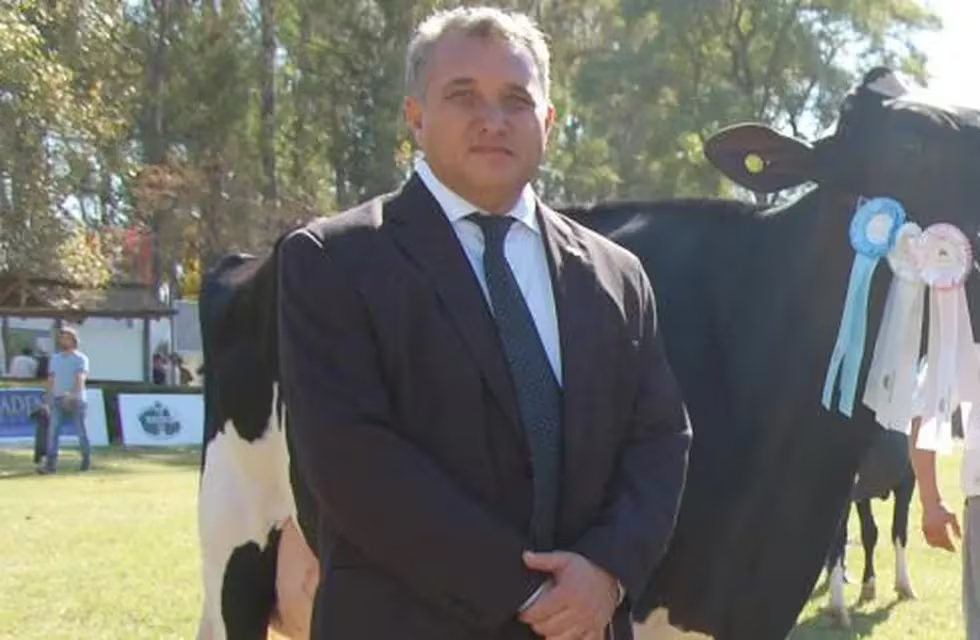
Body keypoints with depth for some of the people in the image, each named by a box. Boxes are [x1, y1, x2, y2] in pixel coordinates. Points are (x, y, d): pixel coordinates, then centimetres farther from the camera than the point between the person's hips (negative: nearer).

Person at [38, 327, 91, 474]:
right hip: (57, 400, 4)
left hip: (75, 400, -4)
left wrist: (72, 394, -33)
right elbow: (51, 380, 17)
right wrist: (47, 401, 12)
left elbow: (80, 378, -17)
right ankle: (50, 463, -12)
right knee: (52, 430, -8)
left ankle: (86, 459, 20)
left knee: (81, 431, 3)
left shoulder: (80, 358, -3)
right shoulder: (55, 358, 15)